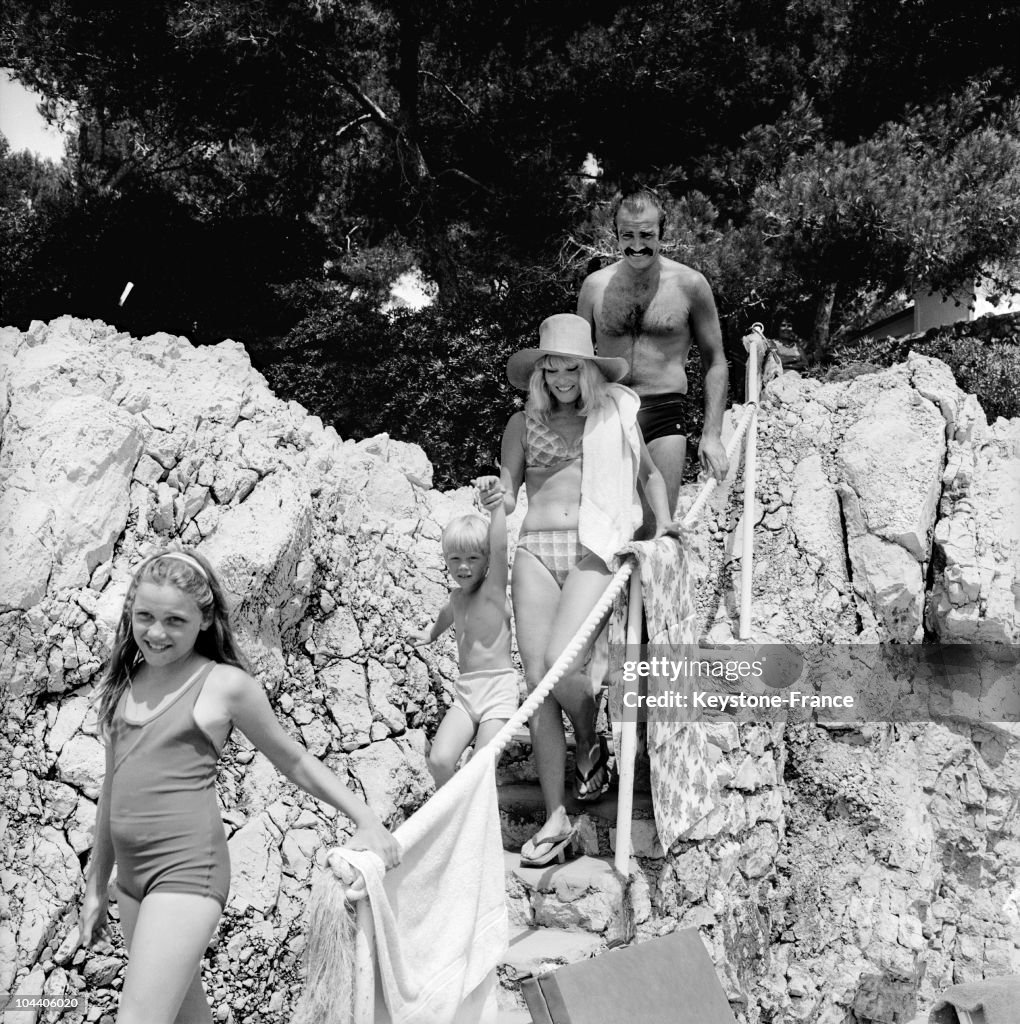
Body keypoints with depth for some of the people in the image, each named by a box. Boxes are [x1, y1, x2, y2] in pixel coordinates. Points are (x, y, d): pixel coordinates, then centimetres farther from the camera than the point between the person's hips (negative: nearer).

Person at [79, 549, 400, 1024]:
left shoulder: (224, 685, -6)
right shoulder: (123, 682, 10)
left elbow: (295, 762, 4)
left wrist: (367, 819, -2)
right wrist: (96, 885, 22)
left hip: (187, 868, -6)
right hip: (131, 873, 6)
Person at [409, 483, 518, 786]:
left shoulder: (493, 588, -7)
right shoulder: (458, 596, 14)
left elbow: (499, 548, -26)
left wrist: (496, 505, -40)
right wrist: (431, 633, 56)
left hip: (498, 687, -6)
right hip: (465, 691, 6)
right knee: (439, 760, -12)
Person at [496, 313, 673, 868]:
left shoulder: (615, 416, 15)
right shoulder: (524, 423, 16)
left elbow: (649, 472, 27)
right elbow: (505, 492, 13)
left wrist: (663, 522, 13)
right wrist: (501, 500, -10)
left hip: (593, 551, -2)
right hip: (536, 549, 2)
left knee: (561, 664, -21)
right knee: (536, 679, -5)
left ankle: (591, 745, 15)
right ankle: (555, 820, 3)